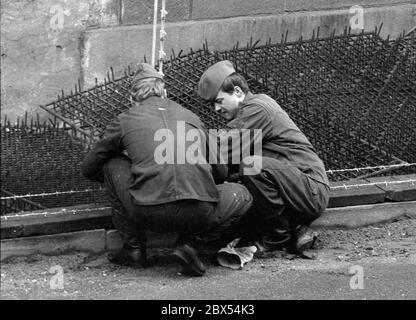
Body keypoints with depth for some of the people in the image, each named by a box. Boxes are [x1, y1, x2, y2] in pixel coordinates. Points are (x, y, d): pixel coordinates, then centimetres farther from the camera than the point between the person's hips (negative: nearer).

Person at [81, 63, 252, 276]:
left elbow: (89, 168, 30)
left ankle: (134, 248, 22)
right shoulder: (191, 117, 26)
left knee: (112, 166, 26)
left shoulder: (126, 120, 19)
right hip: (199, 214, 1)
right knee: (242, 196, 30)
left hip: (149, 214, -1)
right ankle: (191, 242, 7)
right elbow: (220, 172, 34)